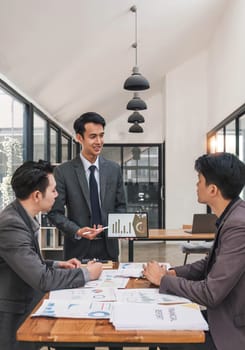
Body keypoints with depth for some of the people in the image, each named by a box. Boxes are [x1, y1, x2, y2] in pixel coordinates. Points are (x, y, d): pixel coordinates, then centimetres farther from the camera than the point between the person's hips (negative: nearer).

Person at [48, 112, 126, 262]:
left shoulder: (114, 169, 3)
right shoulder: (63, 171, -7)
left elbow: (120, 205, 10)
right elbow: (55, 212, -5)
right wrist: (77, 231, -19)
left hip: (109, 247, 3)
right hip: (78, 249, -3)